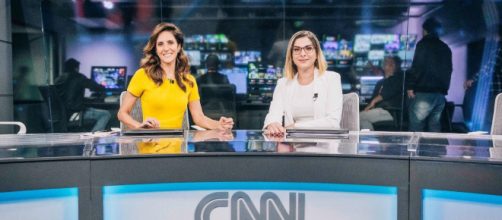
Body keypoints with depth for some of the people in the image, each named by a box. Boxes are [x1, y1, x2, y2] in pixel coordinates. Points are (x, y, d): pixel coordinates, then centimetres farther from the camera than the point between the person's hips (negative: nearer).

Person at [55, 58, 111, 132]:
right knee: (106, 114, -4)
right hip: (75, 113, -8)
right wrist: (102, 87, 18)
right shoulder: (79, 77, -7)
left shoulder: (58, 79, 11)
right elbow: (96, 87, -5)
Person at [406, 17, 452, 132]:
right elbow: (448, 70, 20)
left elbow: (416, 67, -12)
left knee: (416, 127, -6)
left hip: (423, 92, -7)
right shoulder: (446, 48, 17)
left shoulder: (423, 44, -4)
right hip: (441, 93, 7)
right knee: (435, 126, 10)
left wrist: (410, 86, -10)